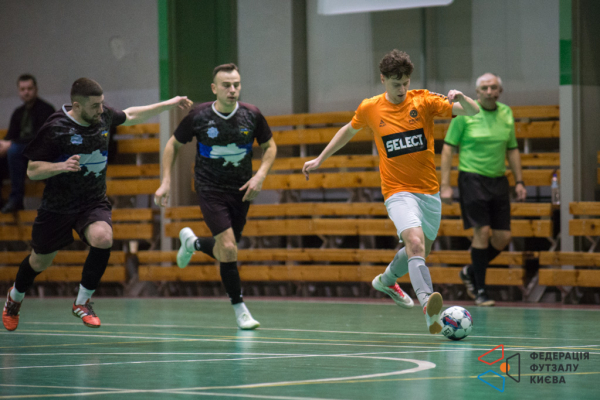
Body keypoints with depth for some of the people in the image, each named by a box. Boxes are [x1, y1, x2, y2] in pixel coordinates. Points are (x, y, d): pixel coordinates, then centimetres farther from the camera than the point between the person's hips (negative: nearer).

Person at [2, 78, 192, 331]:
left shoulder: (104, 116, -4)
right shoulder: (55, 129, -19)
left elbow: (130, 116, 20)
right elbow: (32, 170, -15)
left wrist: (169, 104, 20)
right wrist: (61, 166, -33)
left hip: (94, 203, 3)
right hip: (58, 206, -3)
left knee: (103, 238, -28)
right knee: (40, 262, 12)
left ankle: (82, 302, -9)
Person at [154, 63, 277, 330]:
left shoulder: (252, 115, -9)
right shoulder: (198, 116, -13)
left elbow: (270, 146, 7)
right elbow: (174, 145, 2)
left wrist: (261, 175, -9)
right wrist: (166, 182, -6)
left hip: (241, 189, 3)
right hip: (210, 189, -3)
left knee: (225, 253, 12)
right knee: (228, 248, -17)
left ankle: (192, 242, 46)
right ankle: (240, 310, -3)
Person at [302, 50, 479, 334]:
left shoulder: (424, 101, -5)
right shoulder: (369, 109, -2)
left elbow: (472, 112, -12)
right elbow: (349, 130, 21)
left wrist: (460, 98, -34)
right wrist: (320, 159, 24)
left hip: (429, 191, 3)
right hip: (398, 191, -3)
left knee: (420, 250, 21)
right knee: (415, 244, -28)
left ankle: (387, 280, 52)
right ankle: (428, 306, -45)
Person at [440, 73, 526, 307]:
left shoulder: (506, 114, 8)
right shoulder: (465, 114, -6)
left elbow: (512, 149, 17)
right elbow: (448, 148, -4)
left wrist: (519, 181, 11)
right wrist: (445, 185, -9)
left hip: (498, 181, 5)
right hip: (472, 179, -5)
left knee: (503, 237, 2)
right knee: (482, 231, -11)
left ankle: (471, 272, 26)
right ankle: (480, 290, 0)